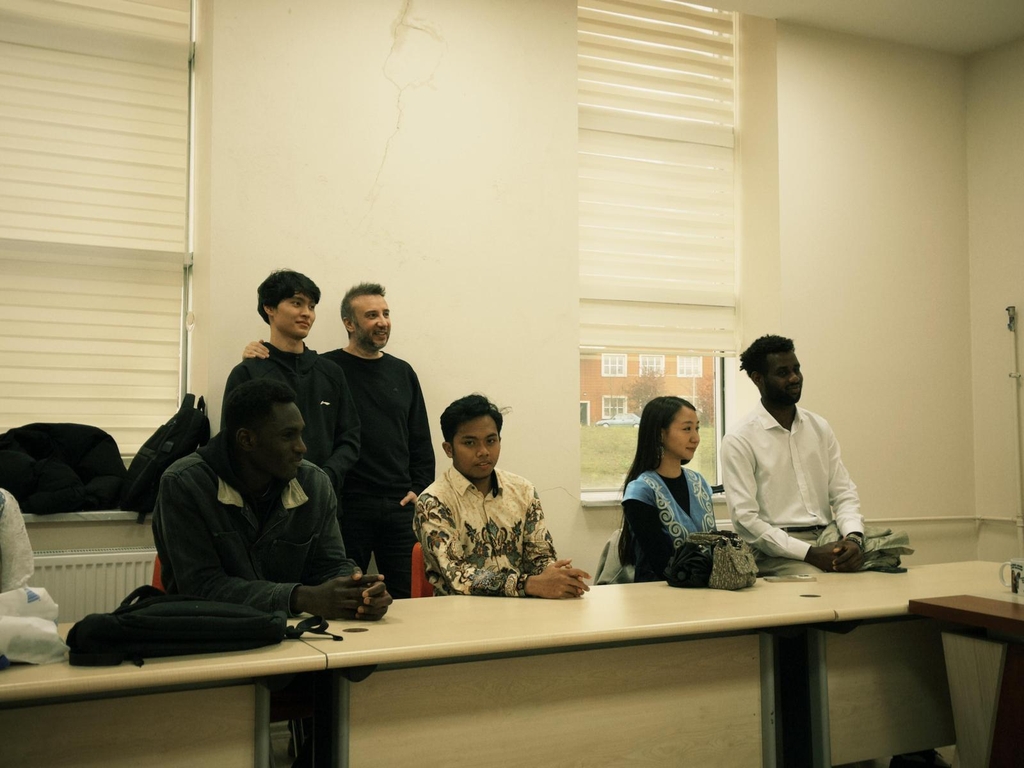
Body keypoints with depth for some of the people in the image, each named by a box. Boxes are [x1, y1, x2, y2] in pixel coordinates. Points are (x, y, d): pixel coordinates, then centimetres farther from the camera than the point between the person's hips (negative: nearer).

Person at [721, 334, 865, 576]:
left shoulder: (819, 428, 13)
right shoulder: (739, 440, -5)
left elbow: (844, 493, 11)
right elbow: (745, 519, -12)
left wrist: (854, 537, -10)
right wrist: (809, 553, -18)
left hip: (828, 542, 6)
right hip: (776, 552, -6)